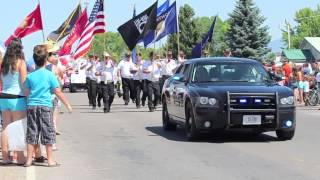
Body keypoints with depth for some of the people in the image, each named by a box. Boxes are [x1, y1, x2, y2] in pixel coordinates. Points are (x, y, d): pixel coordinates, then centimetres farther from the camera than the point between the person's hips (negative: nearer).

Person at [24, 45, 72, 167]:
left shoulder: (30, 76, 3)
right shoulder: (50, 75, -5)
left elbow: (27, 93, 6)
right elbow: (58, 92, -4)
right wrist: (67, 104, 5)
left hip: (31, 106, 3)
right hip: (45, 106, -3)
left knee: (31, 134, 8)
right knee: (48, 133, 4)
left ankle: (29, 160, 10)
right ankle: (50, 160, 7)